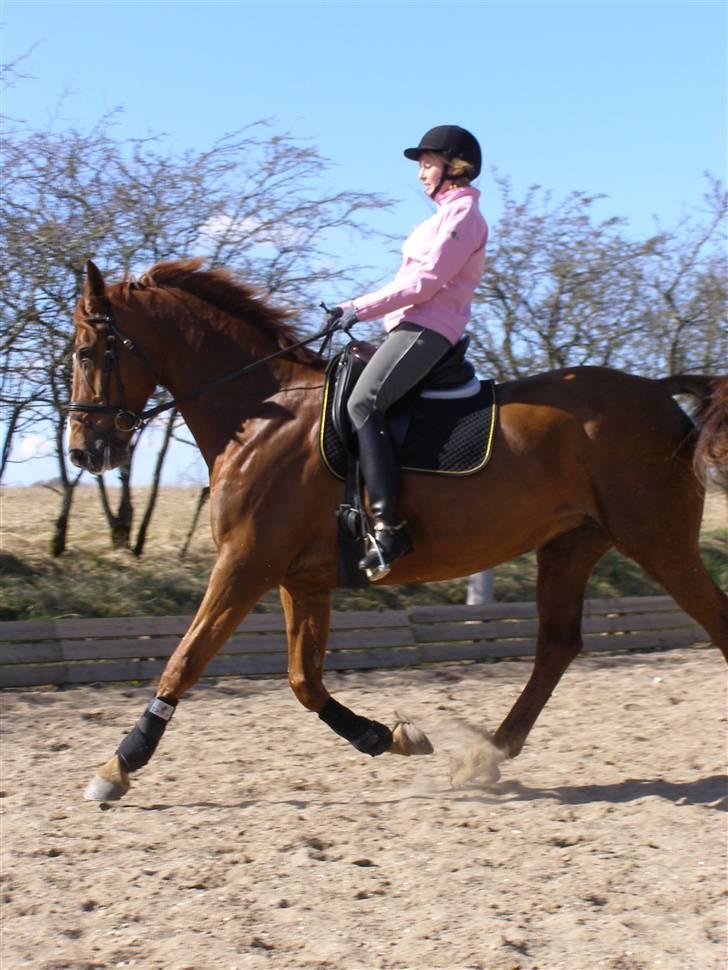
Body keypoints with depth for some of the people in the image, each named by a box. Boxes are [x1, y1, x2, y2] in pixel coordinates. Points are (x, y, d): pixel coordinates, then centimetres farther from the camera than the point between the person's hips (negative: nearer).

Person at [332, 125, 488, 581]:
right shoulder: (448, 214, 25)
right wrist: (358, 308, 15)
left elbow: (424, 282, -15)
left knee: (363, 403, -28)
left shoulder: (462, 213, -7)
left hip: (426, 328, -11)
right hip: (413, 326, 11)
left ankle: (388, 526, -35)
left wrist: (362, 308, -13)